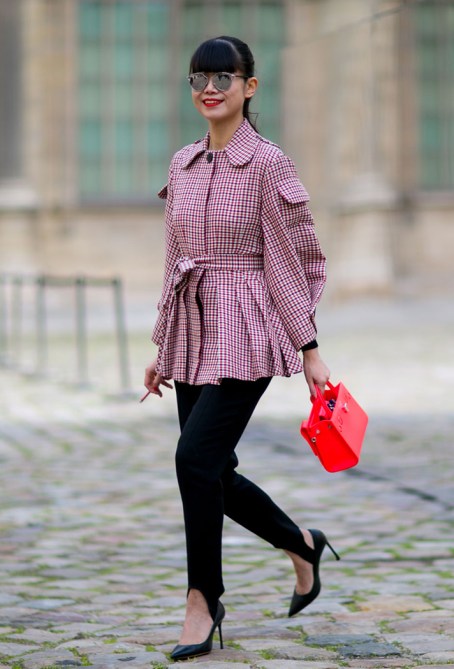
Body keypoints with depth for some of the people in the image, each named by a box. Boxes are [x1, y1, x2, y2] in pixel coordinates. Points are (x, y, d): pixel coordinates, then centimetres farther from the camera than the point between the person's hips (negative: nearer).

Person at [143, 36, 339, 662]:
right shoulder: (183, 164, 12)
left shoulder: (268, 164, -6)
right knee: (213, 470, 7)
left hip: (246, 334, -7)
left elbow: (290, 259, -6)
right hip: (191, 334, 7)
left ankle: (204, 602, -2)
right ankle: (302, 544, 32)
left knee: (197, 454, -17)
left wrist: (309, 350, -7)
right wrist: (162, 347, 17)